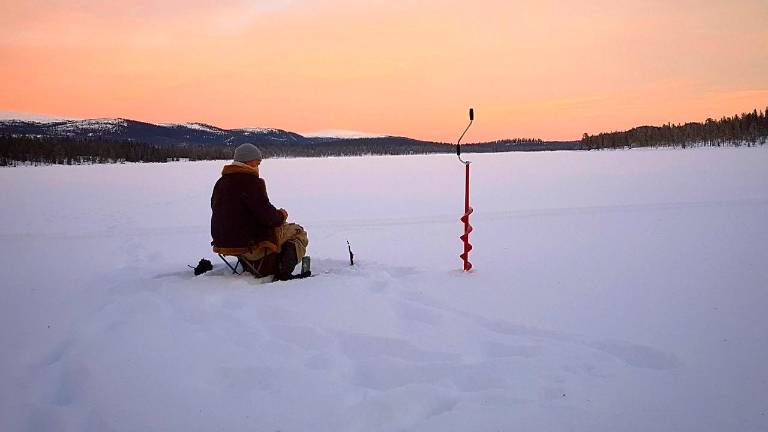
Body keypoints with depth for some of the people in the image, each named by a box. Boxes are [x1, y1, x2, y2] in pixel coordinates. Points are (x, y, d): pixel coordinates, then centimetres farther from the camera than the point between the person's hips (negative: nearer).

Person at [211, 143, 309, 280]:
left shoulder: (220, 183, 10)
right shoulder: (251, 182, -16)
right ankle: (283, 273, -7)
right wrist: (281, 216, 2)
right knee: (298, 232, 8)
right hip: (250, 244, -9)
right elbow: (267, 216, -22)